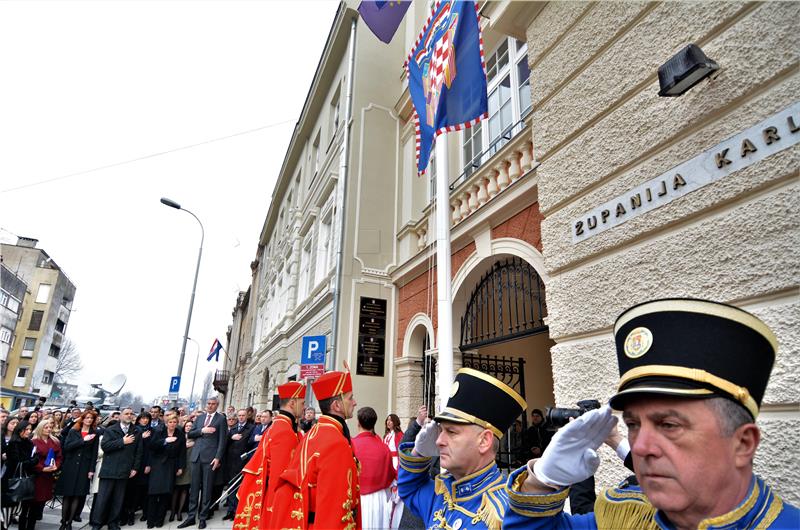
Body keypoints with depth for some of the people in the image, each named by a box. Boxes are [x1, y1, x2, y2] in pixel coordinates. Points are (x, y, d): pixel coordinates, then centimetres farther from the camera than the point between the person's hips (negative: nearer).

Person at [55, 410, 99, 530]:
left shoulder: (94, 434, 6)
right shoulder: (73, 431, 6)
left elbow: (94, 453, 3)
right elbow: (66, 447, -7)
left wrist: (91, 470, -4)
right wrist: (83, 440, -16)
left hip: (84, 468, 0)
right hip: (70, 466, 0)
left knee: (78, 496, -1)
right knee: (67, 495, 1)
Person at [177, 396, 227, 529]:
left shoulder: (221, 418, -1)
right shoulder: (200, 417, 13)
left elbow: (222, 440, -5)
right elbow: (190, 434, 9)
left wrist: (218, 457, -13)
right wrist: (202, 430, -9)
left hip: (210, 457, -4)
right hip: (196, 456, 4)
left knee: (207, 489, 4)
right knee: (194, 488, 8)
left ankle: (203, 517, 14)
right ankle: (191, 517, 17)